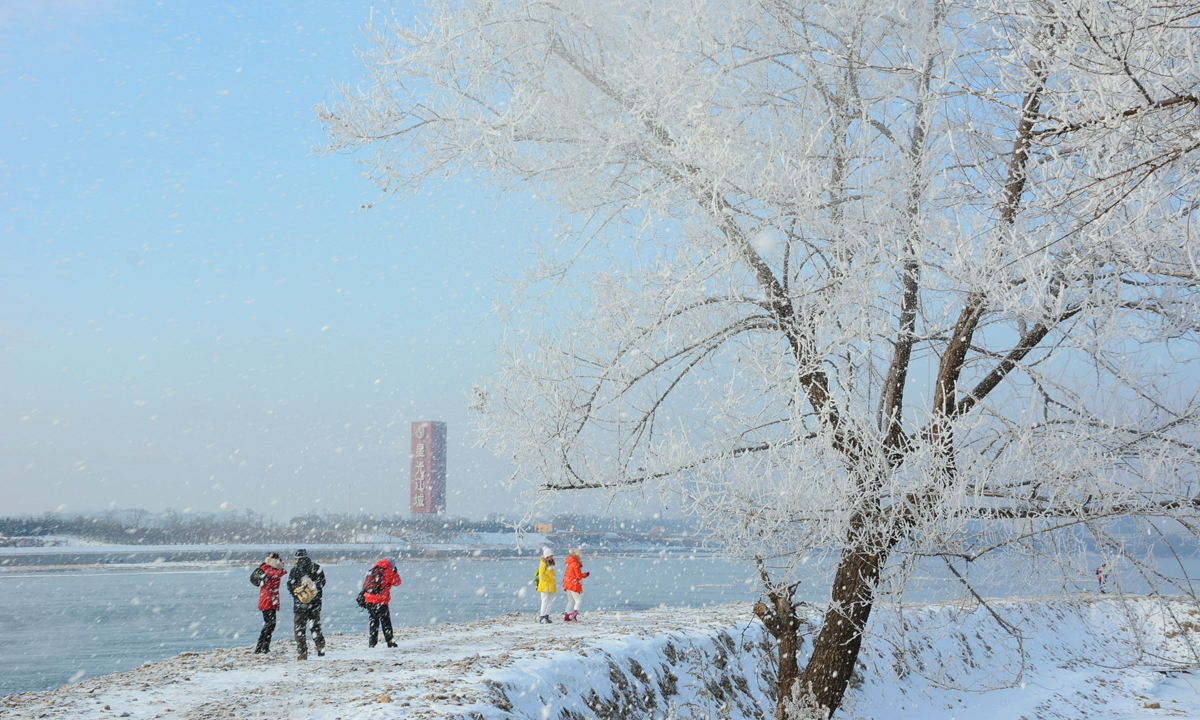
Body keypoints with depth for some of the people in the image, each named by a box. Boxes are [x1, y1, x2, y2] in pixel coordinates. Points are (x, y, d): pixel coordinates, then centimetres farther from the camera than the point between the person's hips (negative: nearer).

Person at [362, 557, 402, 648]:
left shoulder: (372, 570, 12)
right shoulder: (388, 572, -7)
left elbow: (365, 584, 18)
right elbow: (396, 582, 4)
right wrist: (396, 573, 16)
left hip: (369, 600, 6)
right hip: (381, 601, -6)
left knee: (373, 620, 14)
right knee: (385, 621, 2)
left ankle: (372, 642, 13)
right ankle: (389, 641, 3)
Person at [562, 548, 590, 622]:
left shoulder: (569, 563, 12)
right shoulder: (575, 564, -15)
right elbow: (579, 575, -16)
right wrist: (587, 574, -2)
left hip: (567, 584, 9)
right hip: (574, 585, -9)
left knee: (571, 601, 17)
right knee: (578, 601, -7)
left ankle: (566, 617, 17)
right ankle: (574, 615, -23)